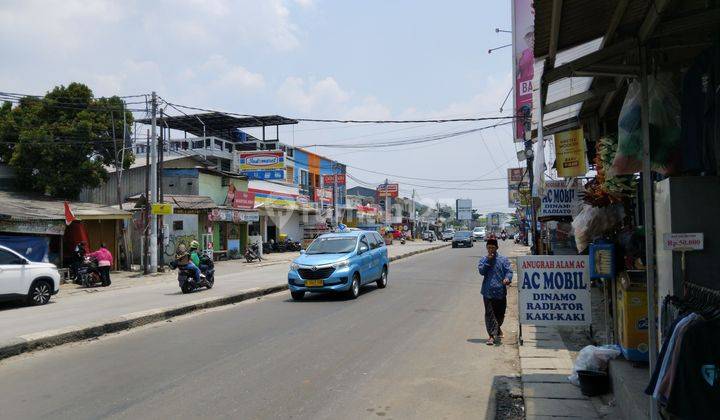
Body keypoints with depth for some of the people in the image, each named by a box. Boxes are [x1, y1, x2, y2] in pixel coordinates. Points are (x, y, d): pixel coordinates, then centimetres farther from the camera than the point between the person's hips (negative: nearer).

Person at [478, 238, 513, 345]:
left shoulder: (503, 259, 6)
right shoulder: (483, 260, 8)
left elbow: (509, 270, -4)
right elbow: (482, 271, -6)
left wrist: (507, 278, -24)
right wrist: (488, 260, -11)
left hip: (501, 290, 1)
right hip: (488, 291, -1)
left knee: (500, 313, 13)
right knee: (489, 313, -7)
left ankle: (497, 328, 40)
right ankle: (492, 335, -4)